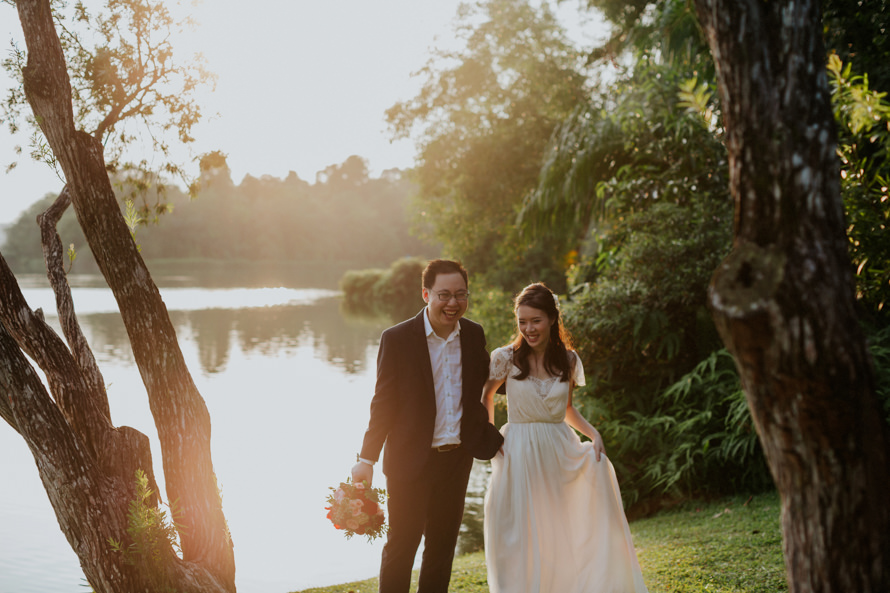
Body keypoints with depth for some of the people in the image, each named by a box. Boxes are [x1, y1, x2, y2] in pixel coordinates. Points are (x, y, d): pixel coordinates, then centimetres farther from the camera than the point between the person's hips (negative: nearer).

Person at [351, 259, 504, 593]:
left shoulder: (474, 335, 1)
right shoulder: (397, 339, -12)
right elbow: (383, 403, -8)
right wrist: (367, 459, -8)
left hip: (457, 460, 4)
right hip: (410, 461, -4)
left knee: (443, 546, 16)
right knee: (401, 545, 6)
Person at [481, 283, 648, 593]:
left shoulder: (568, 360, 3)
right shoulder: (506, 358, -5)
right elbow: (485, 397, 11)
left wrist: (593, 433, -1)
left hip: (560, 451, 3)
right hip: (520, 455, -3)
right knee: (520, 537, -4)